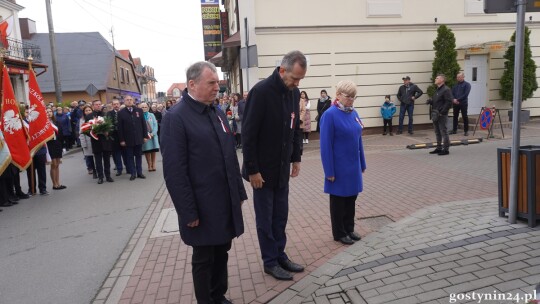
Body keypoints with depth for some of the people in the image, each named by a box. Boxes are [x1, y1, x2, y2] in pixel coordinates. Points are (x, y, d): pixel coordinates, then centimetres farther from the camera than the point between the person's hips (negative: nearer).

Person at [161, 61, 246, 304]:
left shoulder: (218, 113, 9)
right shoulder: (175, 117, -14)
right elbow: (174, 171, -17)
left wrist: (239, 192, 13)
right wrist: (189, 212, -16)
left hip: (226, 202, 7)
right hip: (202, 207, -7)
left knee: (222, 253, 20)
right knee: (203, 259, 11)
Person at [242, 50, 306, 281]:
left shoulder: (294, 93, 3)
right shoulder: (261, 91, -19)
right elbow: (248, 134, -18)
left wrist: (296, 158, 11)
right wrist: (252, 169, -17)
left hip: (282, 168, 6)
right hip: (263, 169, -6)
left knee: (280, 216, 15)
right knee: (265, 218, 7)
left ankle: (280, 255, 30)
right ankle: (270, 262, 21)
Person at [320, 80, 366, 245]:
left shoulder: (354, 113, 5)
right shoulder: (330, 115, -16)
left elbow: (358, 139, 12)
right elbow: (326, 146, -17)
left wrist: (362, 163, 13)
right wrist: (329, 171, -17)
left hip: (353, 166, 7)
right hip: (339, 168, -7)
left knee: (351, 198, 17)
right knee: (338, 200, 9)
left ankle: (349, 229, 33)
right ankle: (339, 233, 23)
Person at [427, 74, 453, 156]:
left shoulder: (446, 90, -11)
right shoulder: (437, 90, 18)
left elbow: (449, 102, -18)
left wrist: (442, 112, -21)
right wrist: (430, 101, 7)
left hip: (442, 115, -9)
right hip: (435, 114, 9)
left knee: (443, 132, -4)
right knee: (437, 132, 15)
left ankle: (446, 149, 2)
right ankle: (439, 148, 24)